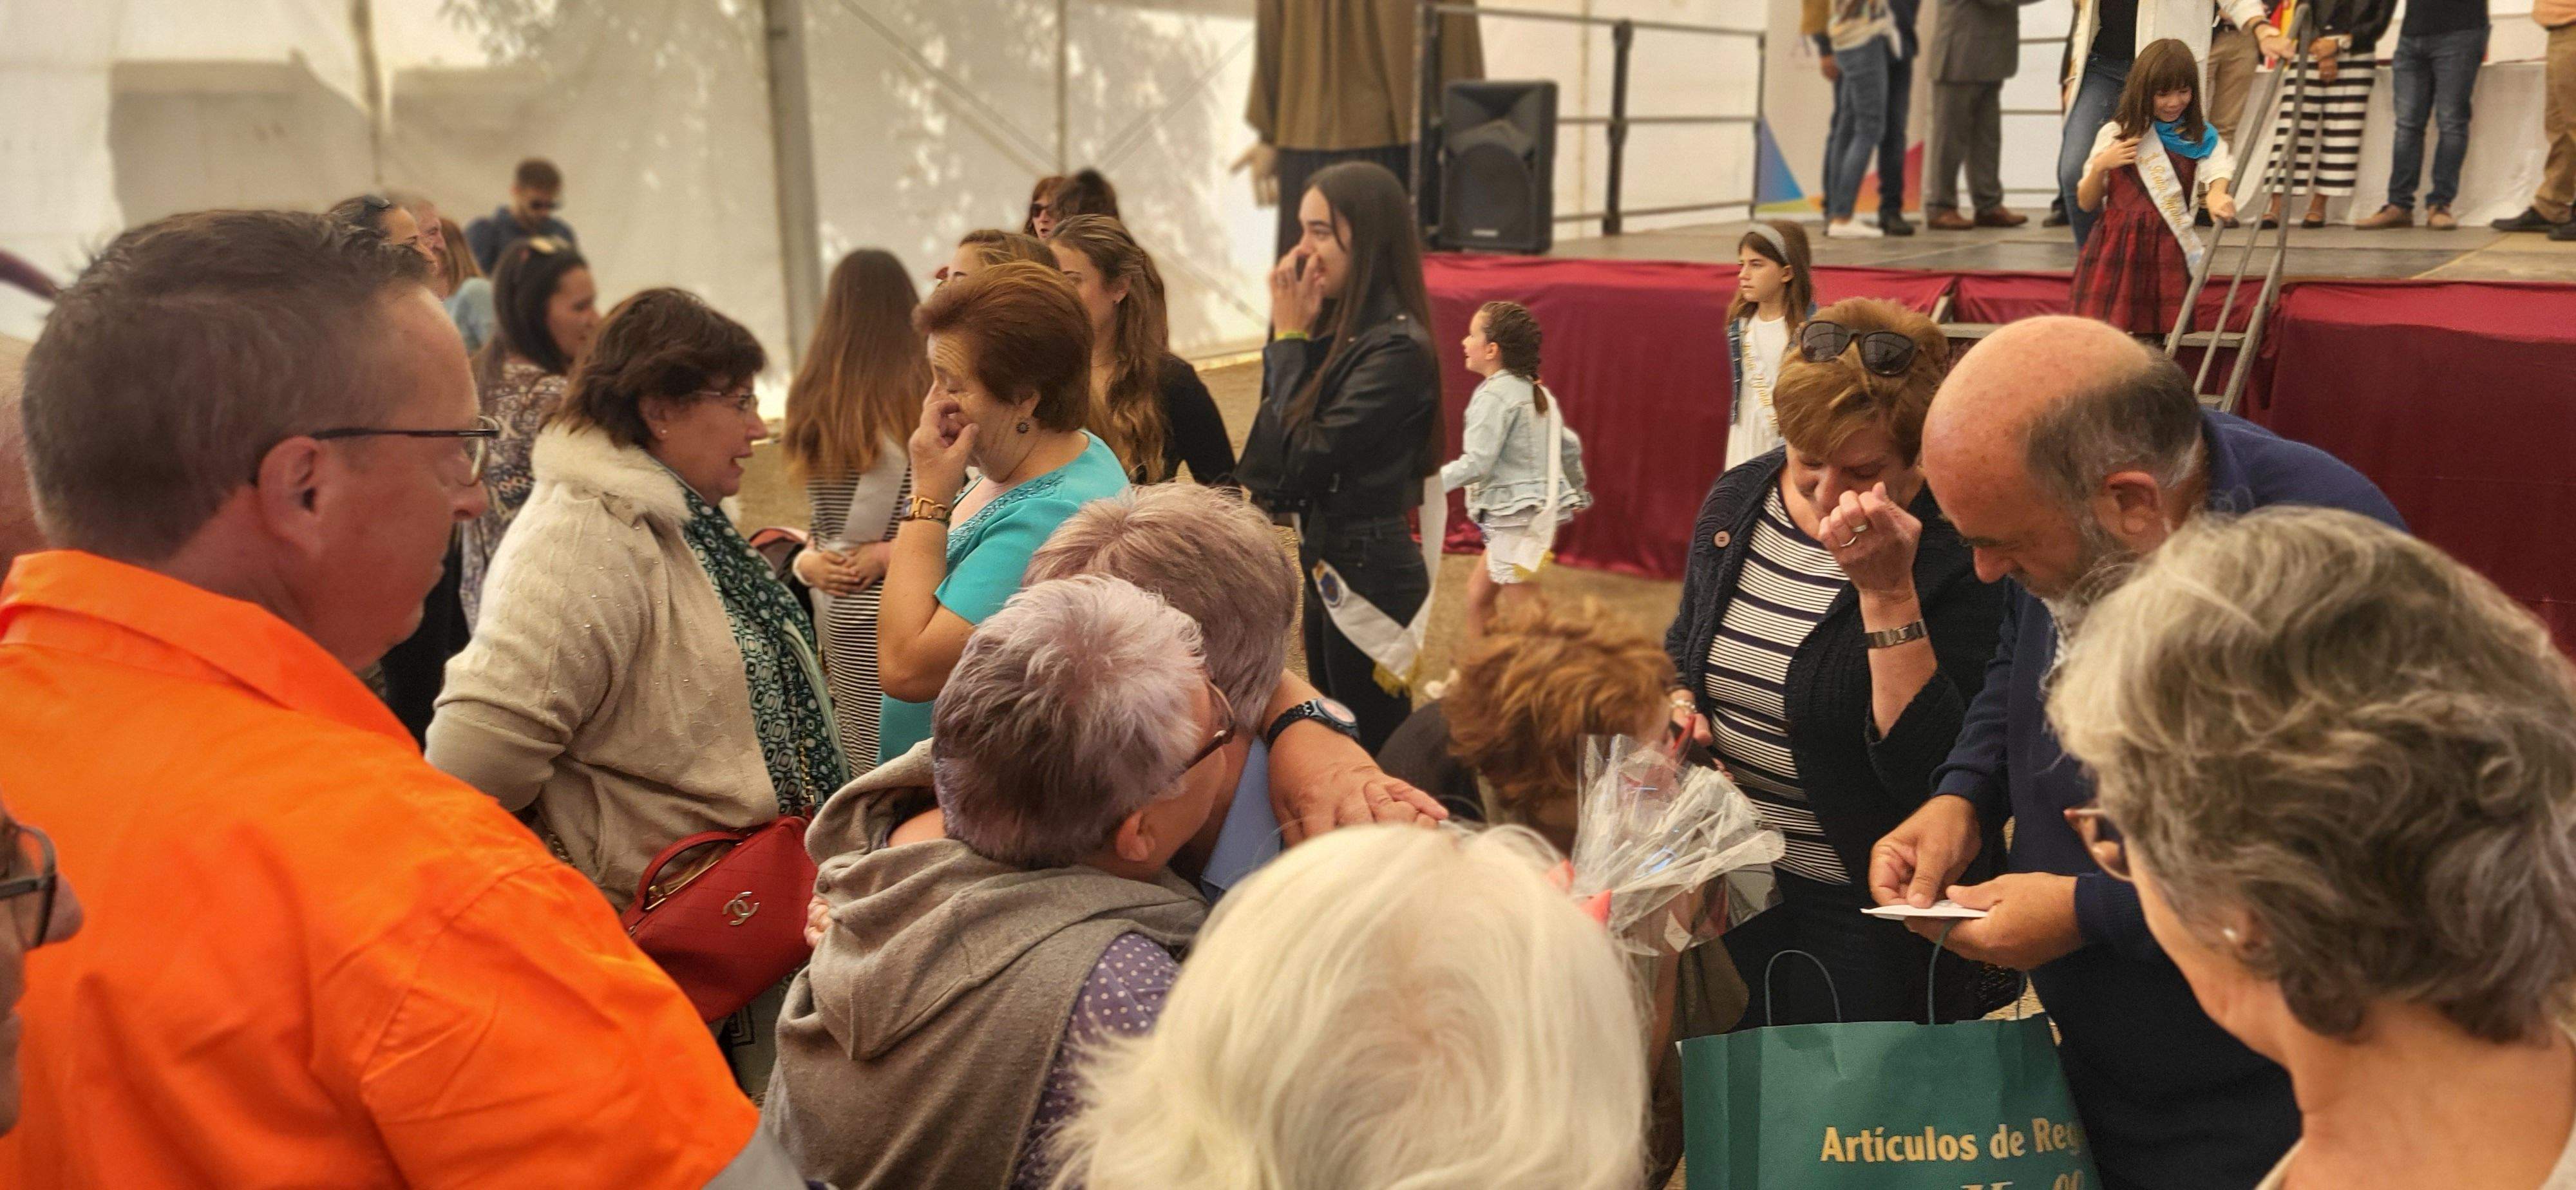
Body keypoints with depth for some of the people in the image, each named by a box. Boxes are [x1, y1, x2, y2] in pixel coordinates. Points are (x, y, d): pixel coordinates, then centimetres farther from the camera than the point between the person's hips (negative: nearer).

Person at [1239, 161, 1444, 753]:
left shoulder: (1398, 348, -21)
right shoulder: (1341, 327, 5)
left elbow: (1304, 458, -22)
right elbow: (1276, 437, 6)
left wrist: (1290, 337, -15)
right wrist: (1293, 335, -3)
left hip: (1367, 575, -9)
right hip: (1326, 561, 9)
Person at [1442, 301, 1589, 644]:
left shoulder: (1494, 396, -16)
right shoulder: (1536, 392, 11)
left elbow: (1477, 463, -23)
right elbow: (1569, 445, 19)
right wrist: (1578, 491, 33)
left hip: (1516, 516, -10)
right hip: (1540, 509, 10)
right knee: (1478, 592, 18)